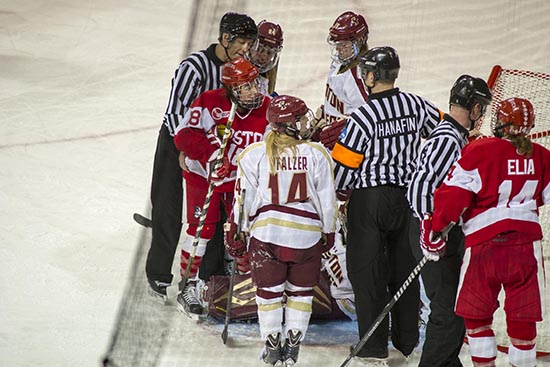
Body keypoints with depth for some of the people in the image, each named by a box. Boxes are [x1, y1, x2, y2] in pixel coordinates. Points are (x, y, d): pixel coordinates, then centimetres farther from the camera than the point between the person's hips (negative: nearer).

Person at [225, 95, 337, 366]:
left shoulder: (255, 154, -3)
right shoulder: (317, 154, -4)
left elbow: (244, 199, -2)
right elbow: (327, 201, 0)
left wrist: (237, 235, 9)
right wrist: (328, 233, 15)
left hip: (267, 231, 0)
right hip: (306, 233, 0)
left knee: (269, 292, 11)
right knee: (300, 291, 14)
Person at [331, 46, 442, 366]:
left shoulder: (362, 118, -18)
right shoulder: (416, 105, -3)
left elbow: (344, 164, -11)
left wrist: (340, 189, 11)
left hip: (370, 199, -5)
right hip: (408, 196, 5)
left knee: (368, 270, 1)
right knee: (405, 267, 16)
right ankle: (407, 340, 24)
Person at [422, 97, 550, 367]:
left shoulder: (477, 152, -7)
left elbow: (454, 193, -10)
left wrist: (435, 228, -1)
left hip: (484, 245, -3)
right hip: (526, 247, 3)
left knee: (476, 315, 11)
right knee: (522, 319, 9)